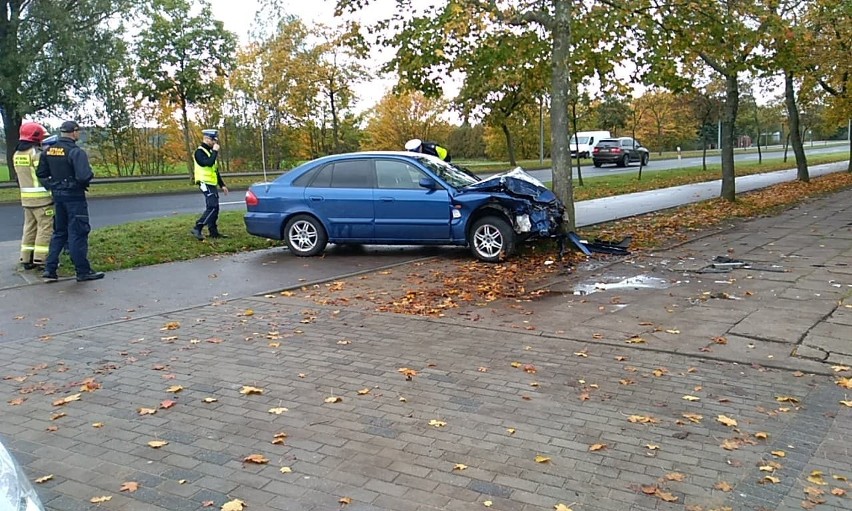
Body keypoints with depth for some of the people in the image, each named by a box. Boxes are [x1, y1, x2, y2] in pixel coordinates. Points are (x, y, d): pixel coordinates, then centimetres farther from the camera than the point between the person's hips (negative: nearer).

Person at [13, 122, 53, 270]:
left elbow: (25, 173, 13)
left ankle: (26, 259, 17)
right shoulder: (36, 152, -13)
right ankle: (41, 259, -5)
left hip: (26, 197, 8)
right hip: (41, 197, -8)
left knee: (29, 227, 14)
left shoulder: (17, 153, 12)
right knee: (45, 227, -3)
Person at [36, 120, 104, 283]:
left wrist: (53, 186, 15)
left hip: (58, 196, 7)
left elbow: (41, 174, 10)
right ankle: (83, 272, 6)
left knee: (59, 233, 17)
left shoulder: (48, 151, 7)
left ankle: (50, 270, 16)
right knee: (78, 234, -1)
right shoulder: (76, 152, -17)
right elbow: (84, 176, -26)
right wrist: (90, 174, -6)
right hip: (74, 196, -7)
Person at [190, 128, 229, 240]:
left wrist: (222, 185, 22)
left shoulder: (210, 151, 19)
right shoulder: (200, 152, -11)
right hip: (206, 184, -10)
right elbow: (208, 163, -28)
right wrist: (215, 151, -18)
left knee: (215, 208, 10)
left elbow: (215, 170, 24)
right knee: (212, 207, -19)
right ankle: (197, 228, -17)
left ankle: (213, 231, 16)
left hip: (212, 184, 10)